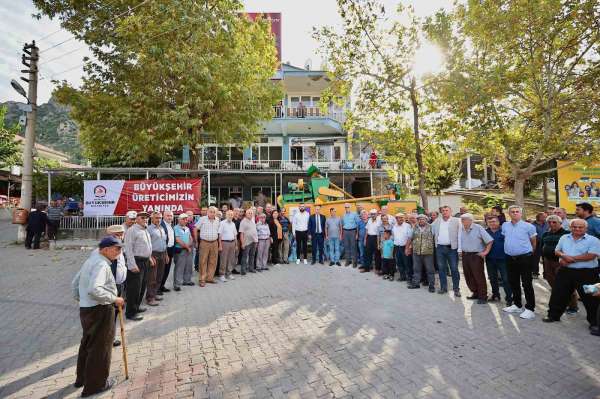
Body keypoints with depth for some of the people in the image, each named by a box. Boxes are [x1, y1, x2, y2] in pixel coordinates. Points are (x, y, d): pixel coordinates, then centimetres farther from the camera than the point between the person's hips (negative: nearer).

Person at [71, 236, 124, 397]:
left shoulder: (91, 260, 12)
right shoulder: (101, 264, -21)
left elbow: (74, 283, 19)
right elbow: (94, 289, -33)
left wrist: (80, 299, 25)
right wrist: (114, 299, -24)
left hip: (86, 308, 10)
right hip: (100, 310, -10)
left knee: (87, 343, 25)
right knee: (100, 347, 5)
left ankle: (82, 378, 43)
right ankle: (96, 384, 20)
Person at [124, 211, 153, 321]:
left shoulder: (145, 230, 14)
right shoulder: (132, 230, -13)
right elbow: (128, 249, -18)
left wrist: (149, 257, 20)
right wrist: (132, 265, -21)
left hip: (145, 262, 9)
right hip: (136, 262, -9)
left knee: (142, 286, 17)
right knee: (134, 288, -3)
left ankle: (136, 307, 32)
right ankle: (130, 313, 8)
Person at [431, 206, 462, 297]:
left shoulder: (456, 221, -2)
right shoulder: (437, 221, 9)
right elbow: (432, 231, 17)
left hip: (452, 248, -3)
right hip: (440, 247, 4)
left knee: (454, 269, 2)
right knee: (441, 268, 10)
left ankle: (456, 288, 14)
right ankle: (443, 287, 21)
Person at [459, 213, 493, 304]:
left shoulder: (478, 228, -11)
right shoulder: (461, 229, 4)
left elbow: (489, 240, -11)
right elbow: (460, 241, 19)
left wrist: (486, 252, -13)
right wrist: (460, 250, 12)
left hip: (476, 255, -6)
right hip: (465, 255, 6)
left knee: (479, 276, -2)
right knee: (468, 276, 12)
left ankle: (483, 297, 10)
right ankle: (475, 293, 28)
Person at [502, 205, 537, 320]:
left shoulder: (528, 226, -7)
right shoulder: (505, 226, 6)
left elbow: (533, 242, 6)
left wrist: (529, 251, 16)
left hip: (524, 258, -5)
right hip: (510, 258, 5)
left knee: (527, 284, -2)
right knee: (513, 283, 14)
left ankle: (530, 309, 6)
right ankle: (517, 305, 27)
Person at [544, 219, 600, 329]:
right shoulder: (564, 238, 10)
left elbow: (591, 256, -17)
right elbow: (557, 251, 11)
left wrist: (570, 259, -16)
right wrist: (564, 256, -12)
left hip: (587, 273, -4)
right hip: (565, 271, 4)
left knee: (590, 298, 6)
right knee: (558, 294, 9)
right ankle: (554, 315, 24)